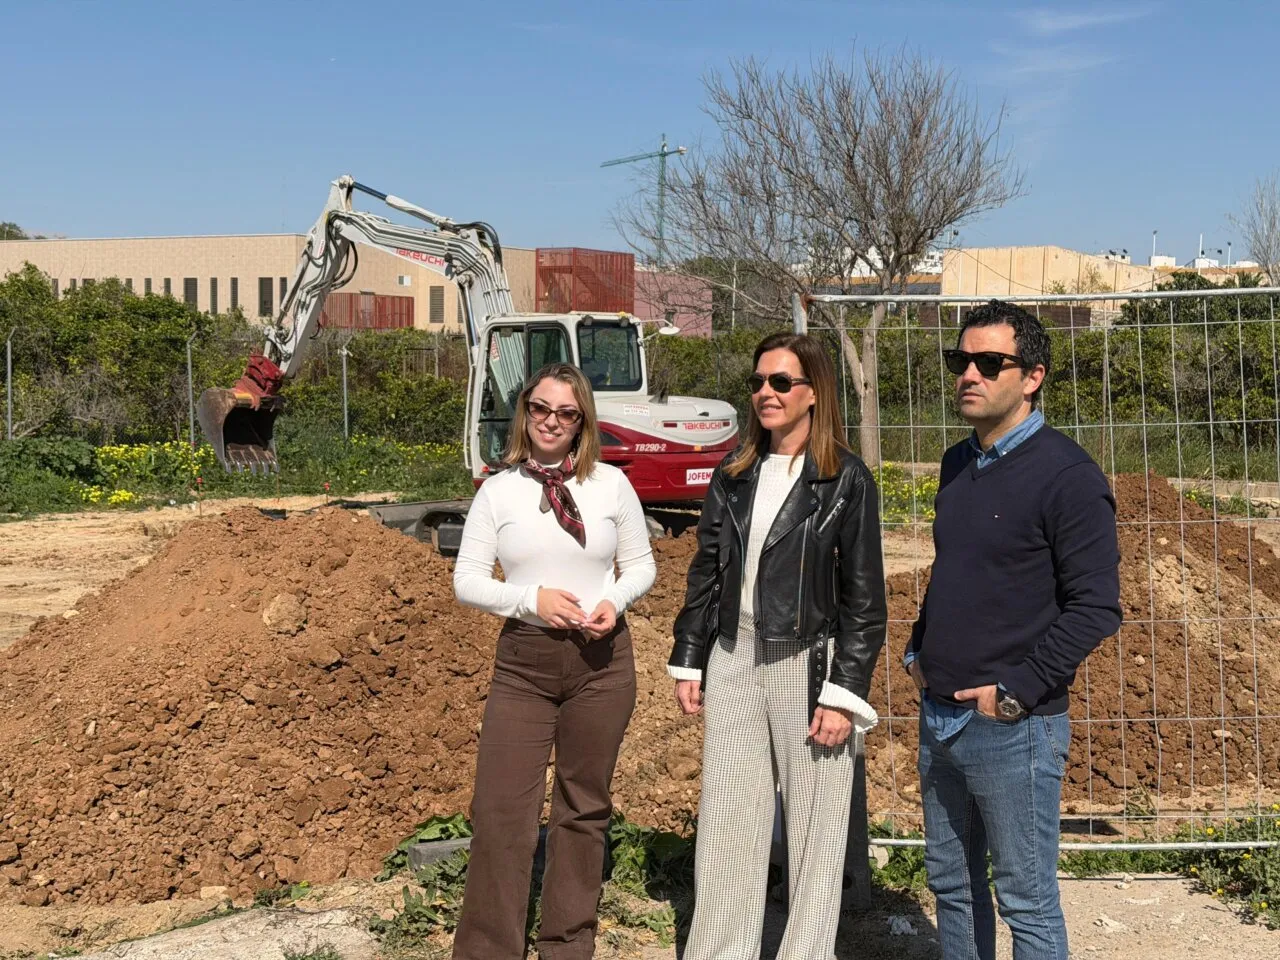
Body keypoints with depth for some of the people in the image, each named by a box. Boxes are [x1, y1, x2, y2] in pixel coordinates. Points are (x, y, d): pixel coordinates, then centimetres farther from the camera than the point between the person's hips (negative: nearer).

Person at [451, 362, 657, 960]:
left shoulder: (611, 484, 1)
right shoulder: (498, 491, 0)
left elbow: (641, 565, 9)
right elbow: (467, 580, -1)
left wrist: (616, 601, -12)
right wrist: (534, 599, -16)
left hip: (602, 659, 1)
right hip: (524, 661, -1)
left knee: (584, 807, 11)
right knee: (501, 808, -5)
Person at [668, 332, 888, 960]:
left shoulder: (847, 481, -5)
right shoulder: (732, 476, 9)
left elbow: (863, 598, -7)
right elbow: (705, 573, 14)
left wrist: (844, 694, -11)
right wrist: (688, 661, 10)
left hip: (810, 666, -4)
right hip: (734, 663, 5)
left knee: (814, 831, 4)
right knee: (725, 826, 8)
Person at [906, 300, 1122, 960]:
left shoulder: (1067, 475, -13)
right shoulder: (958, 464, 11)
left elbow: (1096, 607, -16)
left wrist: (1016, 693, -18)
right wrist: (919, 651, 11)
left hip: (1013, 727, -7)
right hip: (939, 718, 8)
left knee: (1028, 902, 2)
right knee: (950, 882, 17)